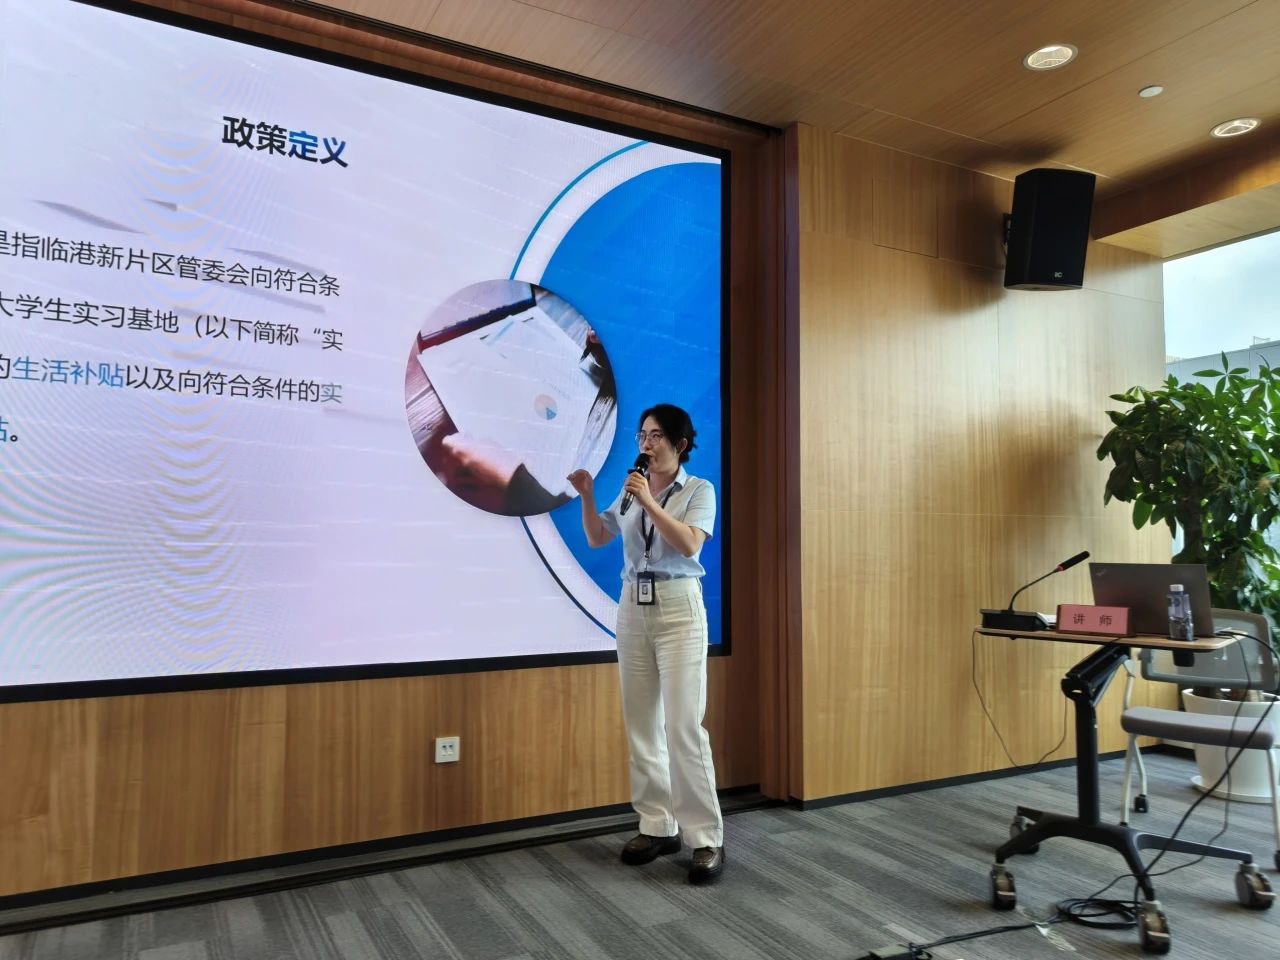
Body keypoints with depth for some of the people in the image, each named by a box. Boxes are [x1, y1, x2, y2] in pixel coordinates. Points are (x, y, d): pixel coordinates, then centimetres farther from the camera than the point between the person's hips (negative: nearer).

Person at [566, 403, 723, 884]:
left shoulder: (699, 490, -2)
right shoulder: (630, 490, 9)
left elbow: (689, 545, -16)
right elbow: (597, 538, 14)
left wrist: (649, 502, -19)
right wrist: (587, 496, 0)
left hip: (678, 609, -5)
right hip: (633, 609, 5)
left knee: (683, 727, -9)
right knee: (641, 725, 7)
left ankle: (707, 838, 1)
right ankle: (657, 826, 18)